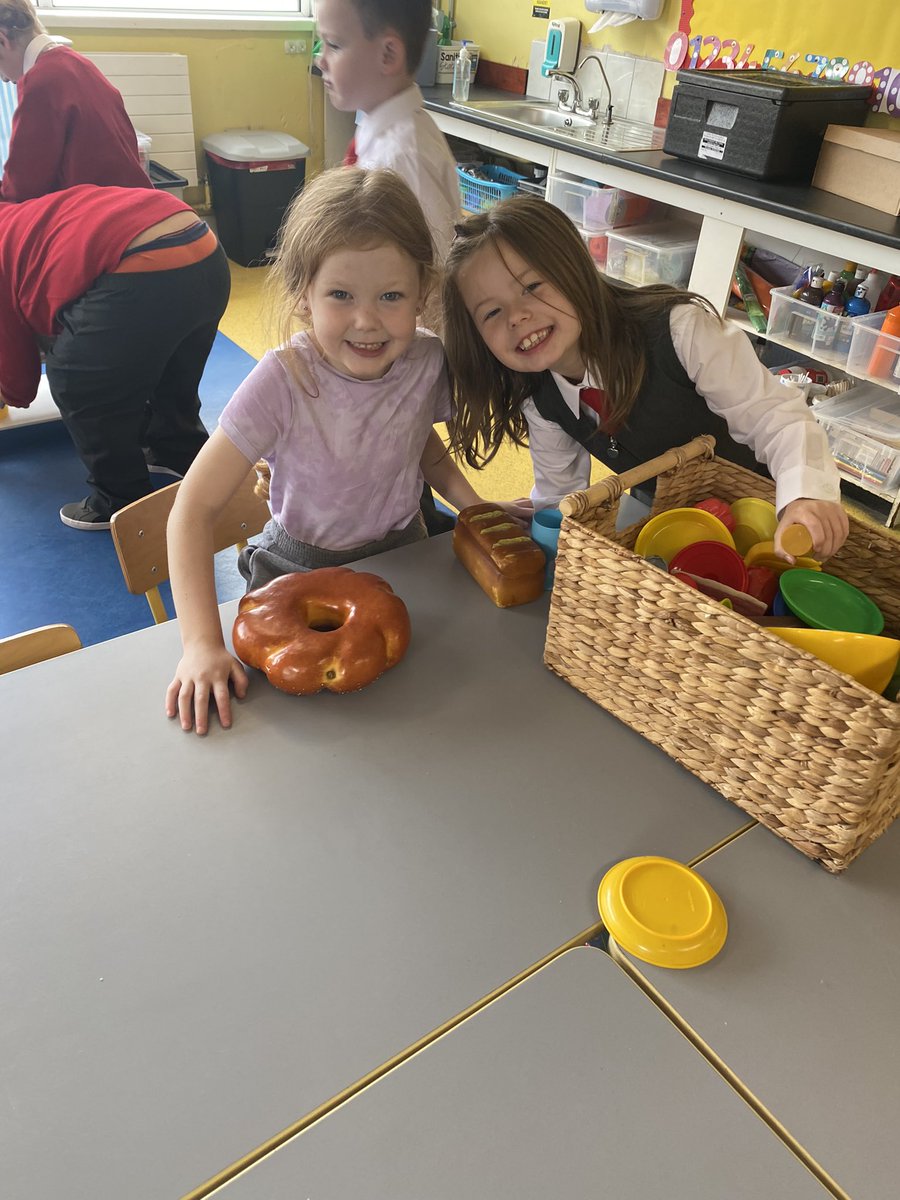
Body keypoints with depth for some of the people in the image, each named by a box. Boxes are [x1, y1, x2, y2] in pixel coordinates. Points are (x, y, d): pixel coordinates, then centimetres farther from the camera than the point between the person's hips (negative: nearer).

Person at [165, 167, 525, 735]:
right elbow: (196, 508, -25)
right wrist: (203, 643, -33)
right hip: (301, 572, -3)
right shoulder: (283, 383, -26)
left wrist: (479, 508, -7)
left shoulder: (427, 362, -14)